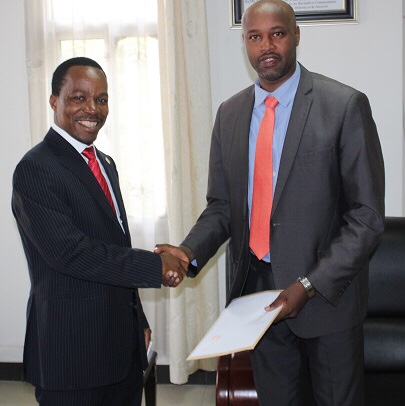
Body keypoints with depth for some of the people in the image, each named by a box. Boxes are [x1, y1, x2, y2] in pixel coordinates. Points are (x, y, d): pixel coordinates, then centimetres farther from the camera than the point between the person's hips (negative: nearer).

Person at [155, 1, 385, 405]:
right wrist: (190, 252, -10)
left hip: (327, 290, -3)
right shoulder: (230, 113, 5)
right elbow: (221, 204, 9)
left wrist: (310, 285, -18)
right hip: (255, 287, 4)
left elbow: (366, 215, -12)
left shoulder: (345, 105, -11)